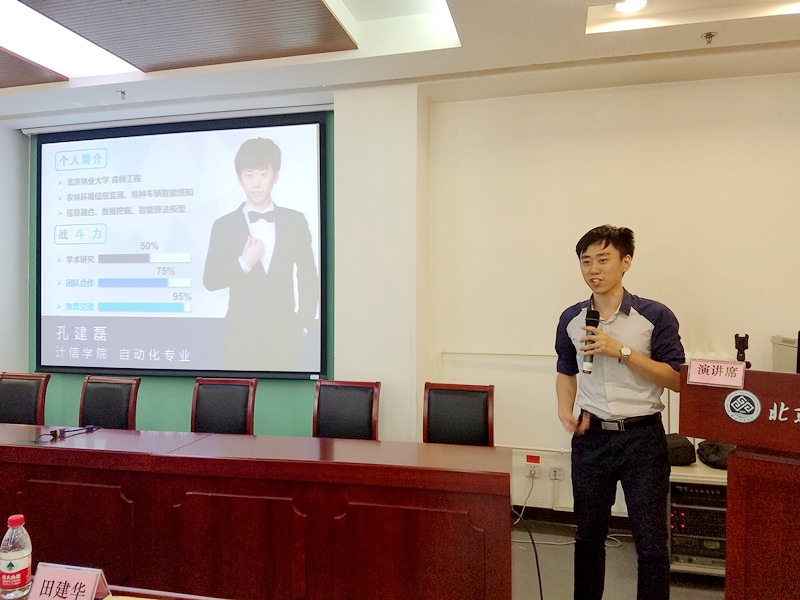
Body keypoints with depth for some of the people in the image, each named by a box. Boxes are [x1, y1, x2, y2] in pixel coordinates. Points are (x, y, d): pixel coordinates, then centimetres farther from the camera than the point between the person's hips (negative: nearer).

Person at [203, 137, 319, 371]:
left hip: (285, 334, 1)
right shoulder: (224, 226, 1)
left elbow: (308, 278, 7)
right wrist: (243, 263, -17)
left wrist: (304, 323, 1)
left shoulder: (295, 221, 4)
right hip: (241, 335, 0)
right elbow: (210, 280, -1)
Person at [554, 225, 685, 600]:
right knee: (589, 534, 16)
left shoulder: (655, 316, -8)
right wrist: (565, 411, 0)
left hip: (642, 437, -3)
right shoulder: (572, 320, 4)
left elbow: (676, 379, -10)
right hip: (591, 436, 4)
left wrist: (622, 351, -20)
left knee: (651, 541, 4)